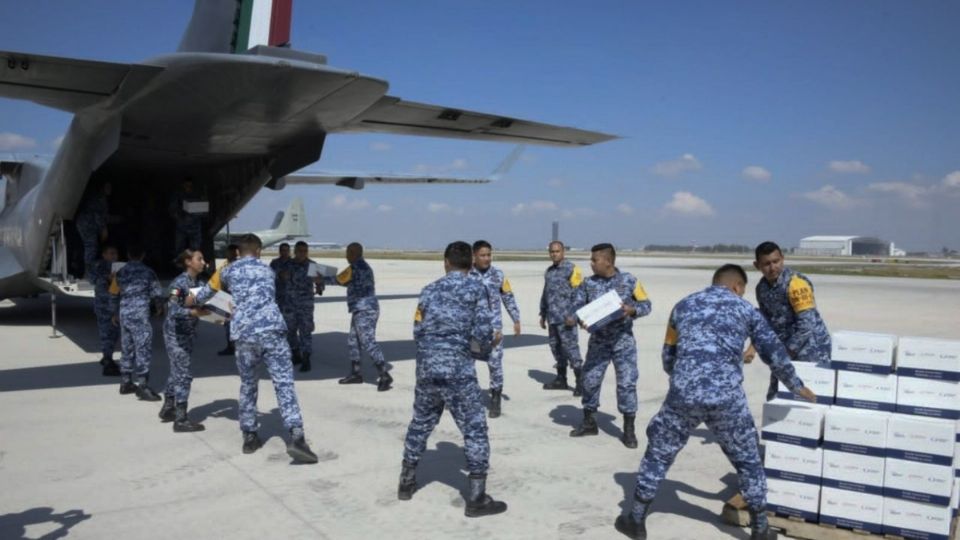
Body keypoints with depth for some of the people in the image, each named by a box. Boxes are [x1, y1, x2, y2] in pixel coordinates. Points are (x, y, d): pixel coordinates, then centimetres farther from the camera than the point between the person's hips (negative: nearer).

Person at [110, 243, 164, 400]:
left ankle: (125, 383, 23)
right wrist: (148, 299, 16)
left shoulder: (121, 272, 8)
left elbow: (113, 293, 14)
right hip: (140, 315, -6)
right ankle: (142, 386, -6)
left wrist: (116, 314, 25)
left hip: (124, 314, 6)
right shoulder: (147, 272, -7)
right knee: (143, 350, -4)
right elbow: (158, 293, -7)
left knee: (127, 349, 15)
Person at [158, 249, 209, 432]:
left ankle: (168, 409, 32)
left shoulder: (199, 283, 5)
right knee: (184, 374, -7)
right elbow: (173, 310, -27)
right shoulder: (180, 283, -18)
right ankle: (181, 420, -1)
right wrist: (193, 312, -36)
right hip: (175, 334, -8)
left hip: (188, 333, 8)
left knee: (177, 372, 18)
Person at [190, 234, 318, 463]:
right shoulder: (267, 270, 20)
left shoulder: (228, 271, 17)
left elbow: (209, 290, 37)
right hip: (272, 329, -1)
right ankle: (296, 437, -17)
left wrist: (193, 301, 59)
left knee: (248, 385, 17)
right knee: (284, 383, -6)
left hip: (244, 334, 1)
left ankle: (249, 436, 23)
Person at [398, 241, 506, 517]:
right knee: (475, 430, 3)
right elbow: (482, 333, -10)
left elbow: (418, 332, 10)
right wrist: (491, 342, 11)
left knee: (420, 425, 21)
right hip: (459, 371, -5)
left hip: (426, 369, 5)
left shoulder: (429, 290, 9)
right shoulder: (476, 289, -3)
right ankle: (477, 498, 4)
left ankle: (407, 483, 34)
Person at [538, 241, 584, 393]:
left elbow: (578, 293, -13)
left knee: (570, 348, -8)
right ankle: (561, 379, 22)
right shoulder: (548, 271, 16)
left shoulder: (572, 269, -7)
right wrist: (543, 314, 23)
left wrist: (573, 315, -18)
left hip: (565, 318, -7)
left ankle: (581, 382, -3)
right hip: (552, 318, 8)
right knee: (556, 347, 12)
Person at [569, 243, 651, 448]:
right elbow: (577, 306, 1)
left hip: (623, 341, -3)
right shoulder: (588, 283, -1)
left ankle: (629, 430, 10)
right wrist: (580, 319, -21)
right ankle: (589, 423, 25)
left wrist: (632, 310, -23)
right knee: (589, 380, 6)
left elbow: (646, 305, -3)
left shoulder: (629, 281, -7)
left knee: (627, 383, -3)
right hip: (598, 341, 3)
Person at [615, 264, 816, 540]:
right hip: (726, 397, -1)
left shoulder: (683, 305, 18)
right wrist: (797, 387, 30)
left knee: (658, 454, 16)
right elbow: (774, 354, 15)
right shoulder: (745, 309, 13)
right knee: (748, 460, 20)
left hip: (683, 394, 1)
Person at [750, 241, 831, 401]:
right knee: (774, 398, 13)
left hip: (811, 347, -7)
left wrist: (786, 353, -18)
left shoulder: (796, 283, -21)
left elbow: (807, 325, -24)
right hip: (785, 348, 8)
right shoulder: (761, 287, 2)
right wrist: (754, 347, -4)